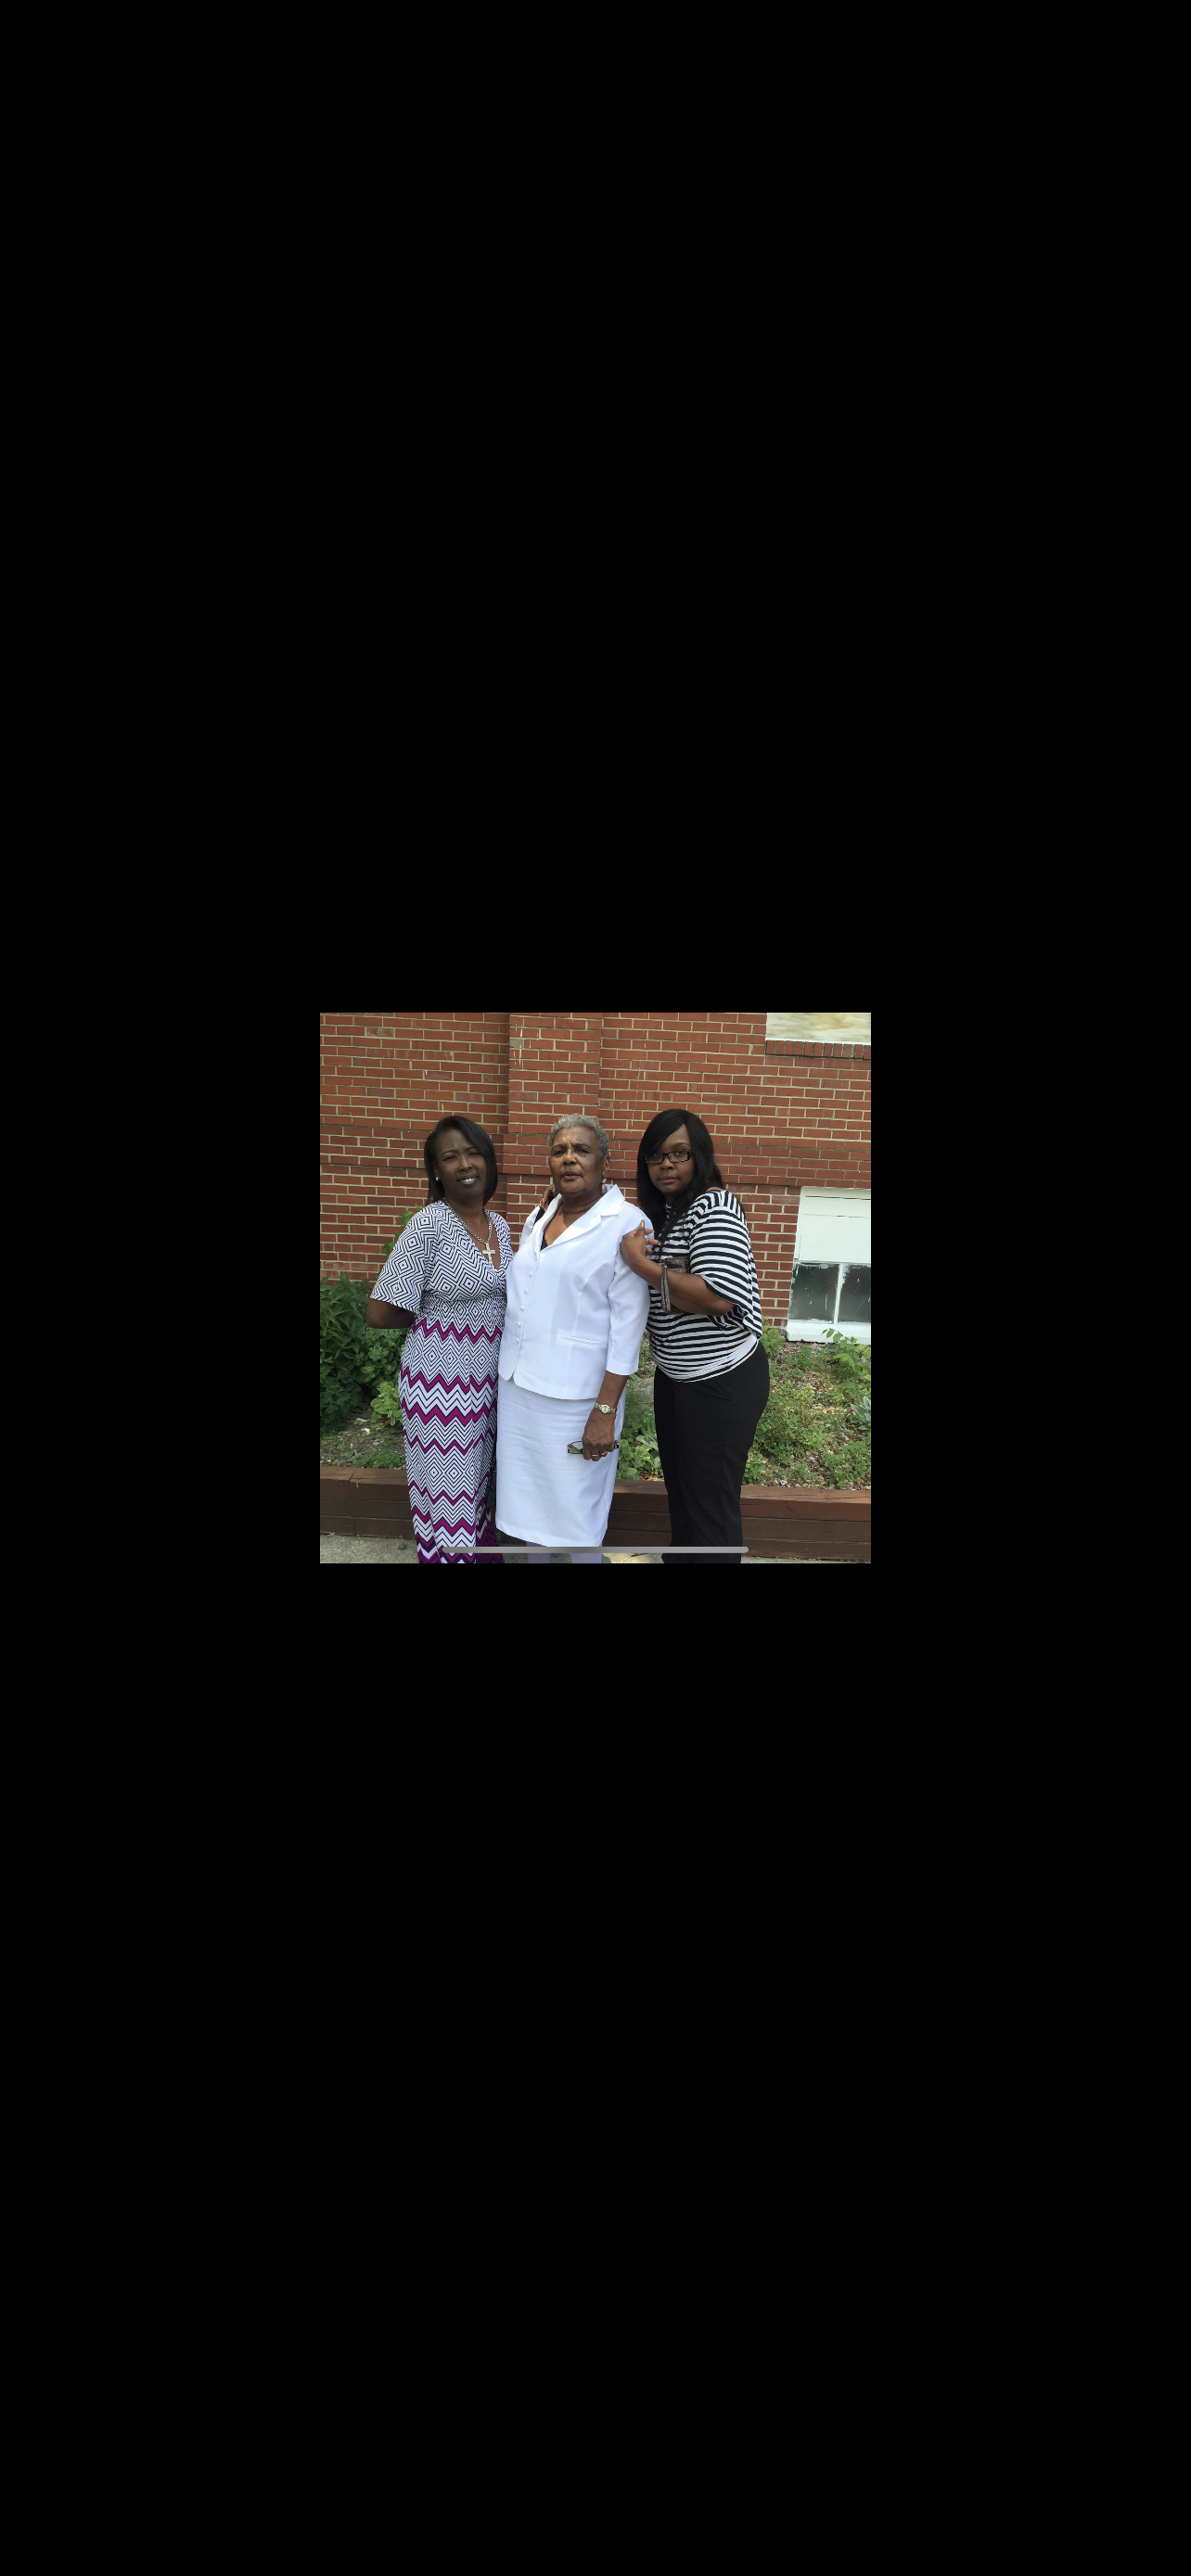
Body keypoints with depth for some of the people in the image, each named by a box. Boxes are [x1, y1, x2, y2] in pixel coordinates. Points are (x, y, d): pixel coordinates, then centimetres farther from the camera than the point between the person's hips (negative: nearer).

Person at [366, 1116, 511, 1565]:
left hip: (488, 1377, 7)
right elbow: (380, 1312, -15)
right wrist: (434, 1317, -4)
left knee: (477, 1486, 17)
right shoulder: (429, 1225, -15)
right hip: (441, 1381, -6)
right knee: (448, 1499, 3)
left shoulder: (498, 1225, 6)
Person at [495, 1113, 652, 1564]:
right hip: (519, 1387, 6)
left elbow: (627, 1326, -15)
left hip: (574, 1393, -6)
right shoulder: (540, 1217, 9)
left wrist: (605, 1411, -18)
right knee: (530, 1501, 16)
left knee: (573, 1508, 4)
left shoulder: (626, 1225, -12)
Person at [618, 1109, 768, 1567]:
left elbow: (718, 1296, -30)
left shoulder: (713, 1206, -18)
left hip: (721, 1383, -9)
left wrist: (642, 1266, -24)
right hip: (675, 1377, 9)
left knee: (711, 1503, 1)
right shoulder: (661, 1212, 9)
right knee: (679, 1486, 21)